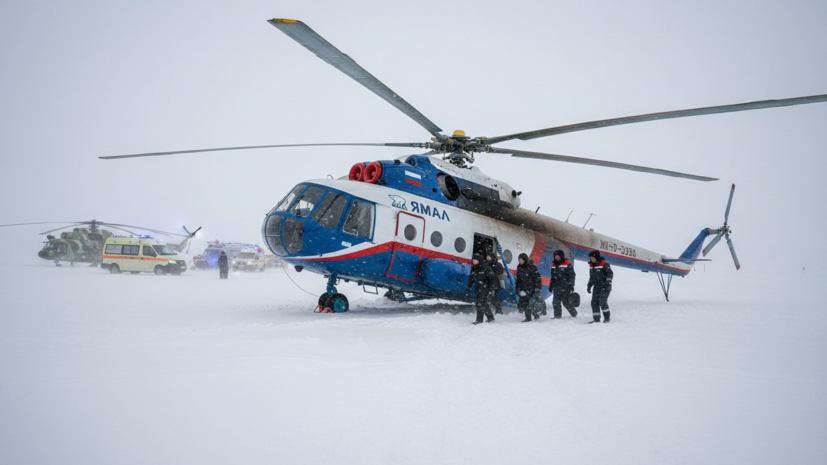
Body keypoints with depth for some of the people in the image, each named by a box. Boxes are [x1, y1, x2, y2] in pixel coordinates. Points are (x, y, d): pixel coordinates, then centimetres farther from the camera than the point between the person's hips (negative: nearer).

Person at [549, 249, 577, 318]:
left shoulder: (567, 264, -3)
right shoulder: (554, 265, 18)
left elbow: (572, 276, -6)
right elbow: (552, 277, 25)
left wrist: (571, 285, -12)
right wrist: (550, 286, 22)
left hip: (565, 287, -6)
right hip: (556, 287, 6)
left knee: (565, 302, -7)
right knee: (555, 302, 1)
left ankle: (574, 313, 11)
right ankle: (557, 315, 7)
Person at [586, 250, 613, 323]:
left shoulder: (604, 264, -10)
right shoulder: (591, 266, 13)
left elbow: (610, 274, -13)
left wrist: (608, 283, -21)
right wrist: (589, 286, 21)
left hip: (605, 287, -7)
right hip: (597, 287, 7)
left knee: (602, 301, -17)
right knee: (594, 302, 1)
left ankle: (607, 318, -4)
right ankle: (596, 319, 8)